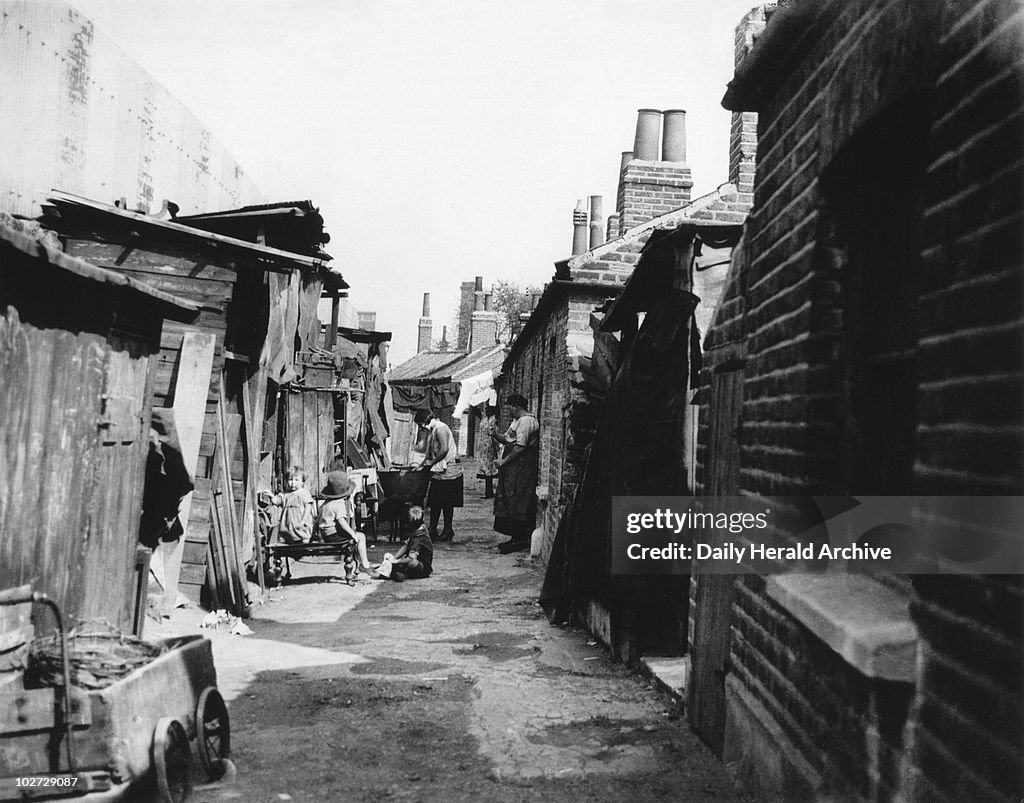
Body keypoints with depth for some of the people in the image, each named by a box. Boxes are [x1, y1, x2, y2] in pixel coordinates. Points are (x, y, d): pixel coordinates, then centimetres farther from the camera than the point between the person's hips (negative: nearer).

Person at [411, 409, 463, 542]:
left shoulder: (440, 428, -14)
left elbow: (444, 449, -24)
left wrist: (431, 462, -16)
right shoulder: (431, 431, 15)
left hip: (448, 471, -9)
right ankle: (432, 531, 11)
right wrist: (422, 464, 8)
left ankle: (448, 531, 8)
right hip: (438, 471, 9)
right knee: (435, 502, 8)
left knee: (446, 503, 0)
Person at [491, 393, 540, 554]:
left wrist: (504, 461, -15)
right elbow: (507, 440, 21)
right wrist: (494, 434, 3)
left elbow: (520, 447, -21)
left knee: (516, 503, -7)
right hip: (512, 468, 11)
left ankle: (520, 540, -2)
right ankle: (516, 537, 18)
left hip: (521, 467, -11)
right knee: (509, 502, 12)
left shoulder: (526, 421, -15)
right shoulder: (516, 421, 19)